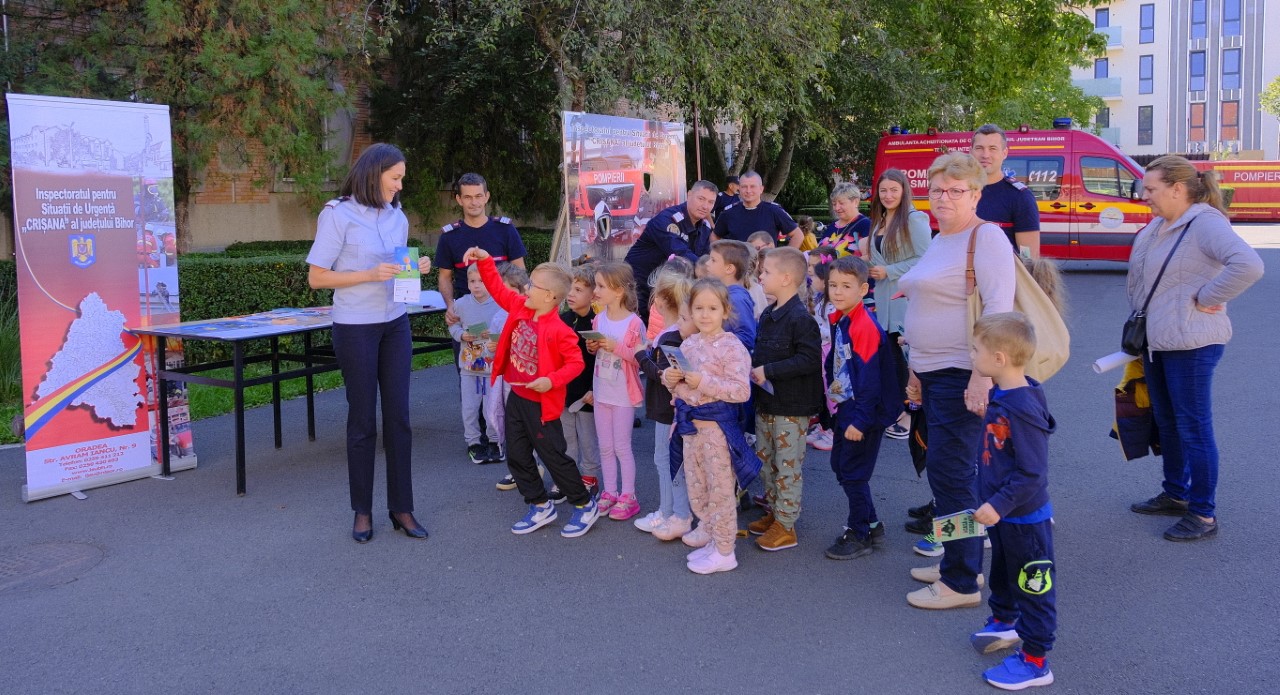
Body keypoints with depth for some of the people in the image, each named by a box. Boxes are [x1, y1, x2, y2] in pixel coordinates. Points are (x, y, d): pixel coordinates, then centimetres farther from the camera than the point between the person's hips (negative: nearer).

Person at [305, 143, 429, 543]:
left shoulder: (397, 217, 9)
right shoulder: (338, 215, -9)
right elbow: (316, 278, -10)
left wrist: (414, 269, -2)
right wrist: (370, 275, -20)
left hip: (395, 325, 5)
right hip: (356, 329, -5)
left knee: (398, 416, 4)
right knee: (363, 420, 4)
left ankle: (401, 508, 13)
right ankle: (362, 511, 17)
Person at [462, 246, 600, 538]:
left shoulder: (558, 331, -22)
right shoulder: (520, 308, -1)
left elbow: (576, 362, -20)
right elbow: (498, 288, 8)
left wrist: (552, 380, -31)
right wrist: (484, 260, -2)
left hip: (541, 403, -8)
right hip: (516, 397, 8)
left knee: (553, 456, 1)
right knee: (517, 456, 13)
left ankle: (585, 506, 18)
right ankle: (541, 507, 27)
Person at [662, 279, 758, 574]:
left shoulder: (732, 347, -16)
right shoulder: (688, 344, 7)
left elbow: (742, 391, -23)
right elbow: (675, 380, 17)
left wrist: (704, 382, -28)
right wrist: (669, 377, -7)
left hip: (715, 424, -8)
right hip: (689, 422, 8)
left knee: (720, 489, 1)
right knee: (696, 486, 19)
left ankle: (724, 551, 11)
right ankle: (708, 532, 38)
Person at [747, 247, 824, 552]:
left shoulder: (800, 318, -19)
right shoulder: (767, 315, 9)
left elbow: (810, 359, -25)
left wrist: (767, 371, -24)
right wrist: (753, 364, 1)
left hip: (792, 407, -9)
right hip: (765, 403, 9)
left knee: (788, 465, 1)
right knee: (765, 459, 18)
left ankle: (786, 526, 11)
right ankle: (774, 512, 33)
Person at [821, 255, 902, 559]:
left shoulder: (865, 327, -23)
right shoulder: (839, 321, 5)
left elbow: (869, 378, -23)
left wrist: (860, 420, -21)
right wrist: (832, 392, 17)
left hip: (864, 412, -10)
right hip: (845, 408, 10)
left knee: (853, 473, 0)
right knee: (840, 465, 18)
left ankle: (860, 535, 16)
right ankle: (871, 524, 32)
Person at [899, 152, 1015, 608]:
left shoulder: (985, 238, -11)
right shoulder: (939, 240, 17)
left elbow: (998, 310, -20)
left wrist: (982, 377, -25)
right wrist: (917, 371, 21)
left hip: (963, 376, -9)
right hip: (933, 372, 9)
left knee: (949, 471, -7)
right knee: (952, 470, 15)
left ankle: (962, 582, 2)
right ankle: (956, 559, 26)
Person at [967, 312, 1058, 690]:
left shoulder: (1022, 409, -31)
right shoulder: (999, 397, -2)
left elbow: (1031, 473, -29)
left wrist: (999, 505, -28)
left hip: (1024, 518, -9)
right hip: (1001, 512, 9)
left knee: (1031, 586, 6)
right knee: (1001, 573, 28)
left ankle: (1034, 661, 19)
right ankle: (1004, 622, 50)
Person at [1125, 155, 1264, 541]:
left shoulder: (1205, 222, -17)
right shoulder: (1157, 226, 10)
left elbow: (1248, 265, -33)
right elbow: (1137, 277, 23)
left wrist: (1206, 298, -22)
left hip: (1190, 345, -9)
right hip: (1155, 342, 9)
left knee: (1194, 427, -1)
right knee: (1166, 422, 19)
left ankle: (1204, 514, 9)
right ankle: (1175, 494, 34)